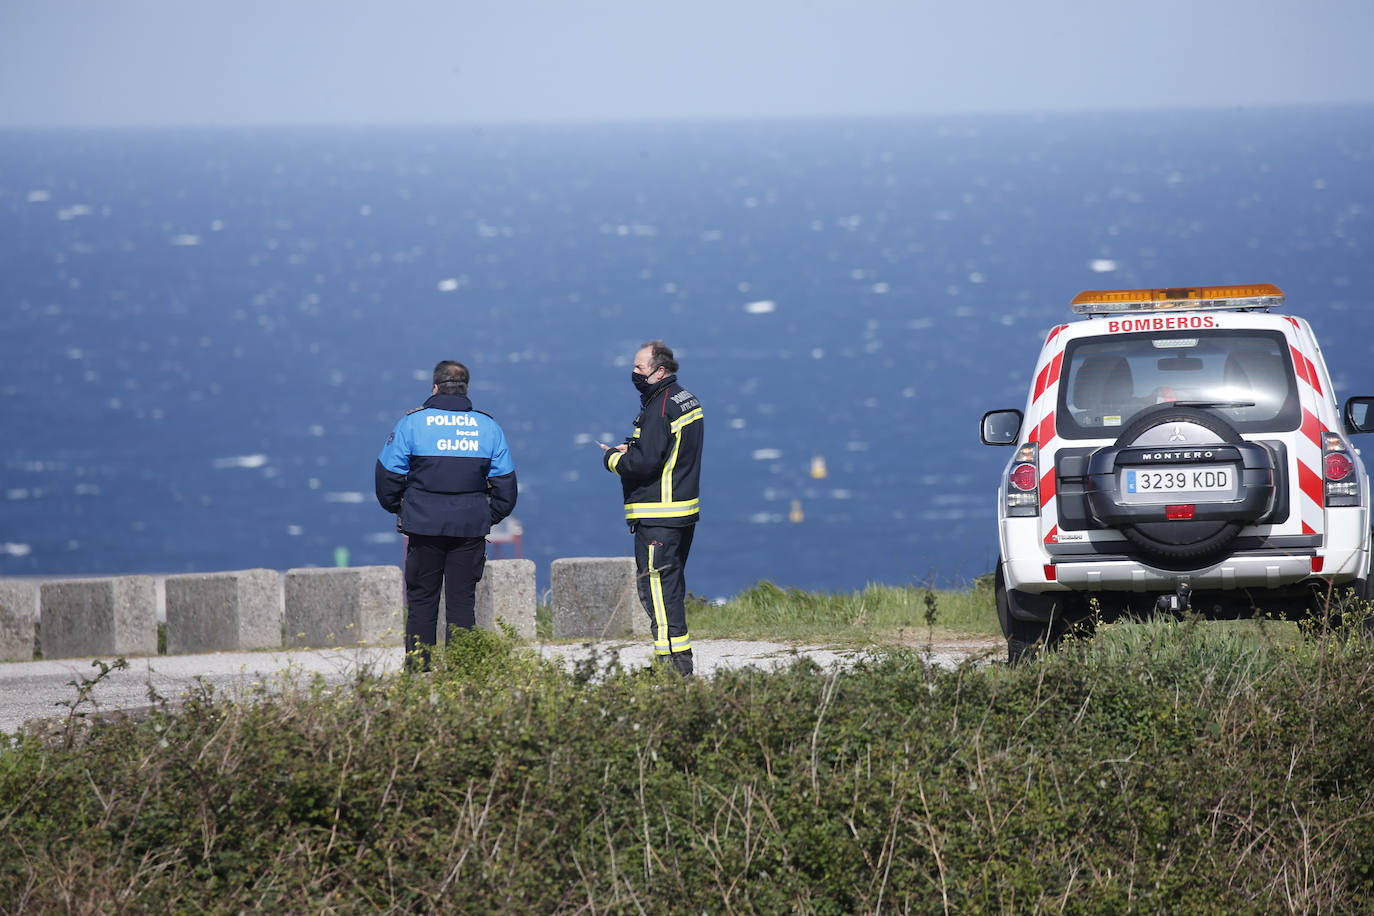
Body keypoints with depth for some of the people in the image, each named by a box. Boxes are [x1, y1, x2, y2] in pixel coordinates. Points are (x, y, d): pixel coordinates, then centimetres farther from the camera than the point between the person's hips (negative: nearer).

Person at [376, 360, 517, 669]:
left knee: (421, 598, 7)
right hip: (471, 526, 1)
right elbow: (505, 481, 8)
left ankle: (418, 664, 4)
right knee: (462, 598, 4)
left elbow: (388, 473, 0)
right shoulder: (488, 426, 5)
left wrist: (396, 506, 16)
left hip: (424, 525, -1)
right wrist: (492, 515, 20)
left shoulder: (412, 423, -2)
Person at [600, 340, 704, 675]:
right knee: (672, 585, 16)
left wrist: (612, 458, -5)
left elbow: (645, 461, -23)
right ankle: (679, 663, 20)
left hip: (657, 516, -10)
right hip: (685, 509, 10)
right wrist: (630, 449, 8)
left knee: (656, 586, -8)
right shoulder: (687, 401, 14)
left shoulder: (659, 408, -17)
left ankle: (673, 658, -11)